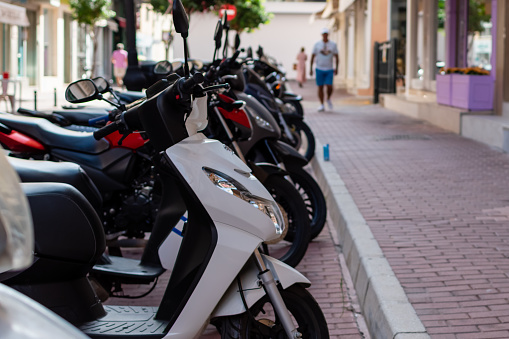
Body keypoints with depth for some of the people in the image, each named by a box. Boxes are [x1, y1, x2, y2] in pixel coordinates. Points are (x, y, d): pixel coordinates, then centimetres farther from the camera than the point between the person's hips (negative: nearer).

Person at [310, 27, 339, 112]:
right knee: (320, 87, 1)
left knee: (329, 86, -11)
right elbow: (312, 57, 5)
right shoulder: (317, 45, 2)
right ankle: (321, 105, 8)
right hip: (319, 69, 0)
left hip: (329, 70, 0)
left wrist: (336, 68, -2)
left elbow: (336, 57, 7)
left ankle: (328, 99, 18)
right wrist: (311, 68, 1)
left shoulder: (333, 45, 4)